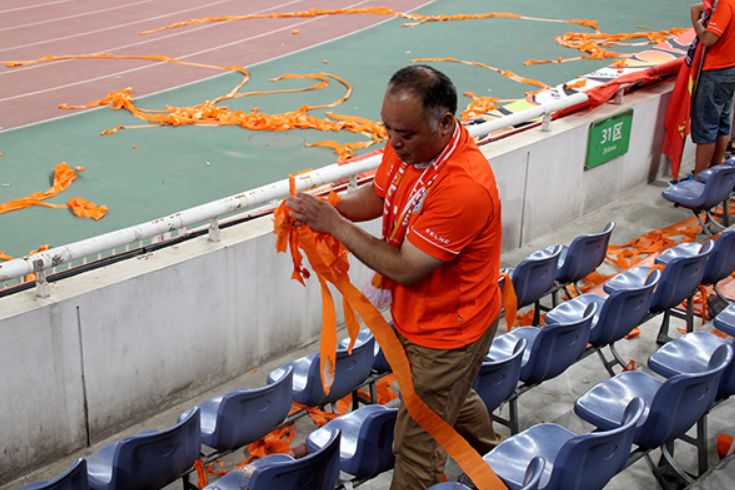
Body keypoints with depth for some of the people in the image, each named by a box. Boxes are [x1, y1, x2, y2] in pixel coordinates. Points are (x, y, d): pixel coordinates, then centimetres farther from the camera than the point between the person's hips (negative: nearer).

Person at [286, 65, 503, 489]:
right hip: (417, 315, 9)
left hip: (446, 334, -9)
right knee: (455, 399, 34)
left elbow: (404, 268, -31)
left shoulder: (464, 188, -37)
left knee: (417, 445, 7)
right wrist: (330, 207, -12)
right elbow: (380, 194, 8)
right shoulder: (406, 145, -11)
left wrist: (335, 225, -28)